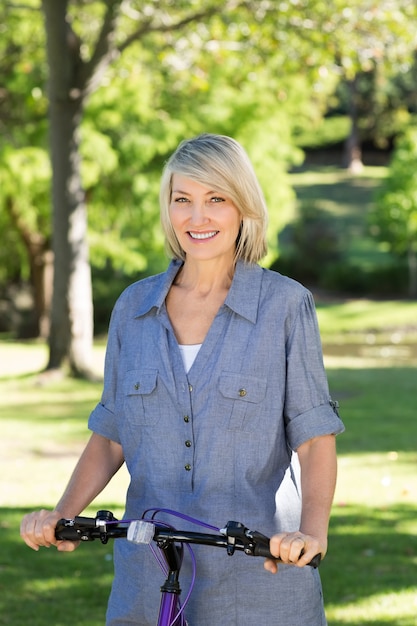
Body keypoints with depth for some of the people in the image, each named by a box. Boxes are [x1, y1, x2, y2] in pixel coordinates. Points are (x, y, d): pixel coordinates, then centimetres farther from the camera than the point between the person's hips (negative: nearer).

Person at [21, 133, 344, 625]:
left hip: (259, 576, -3)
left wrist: (311, 532, -22)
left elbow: (315, 439, -6)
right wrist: (62, 514, -4)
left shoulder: (285, 304, -4)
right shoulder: (134, 307, 7)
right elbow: (111, 436, 10)